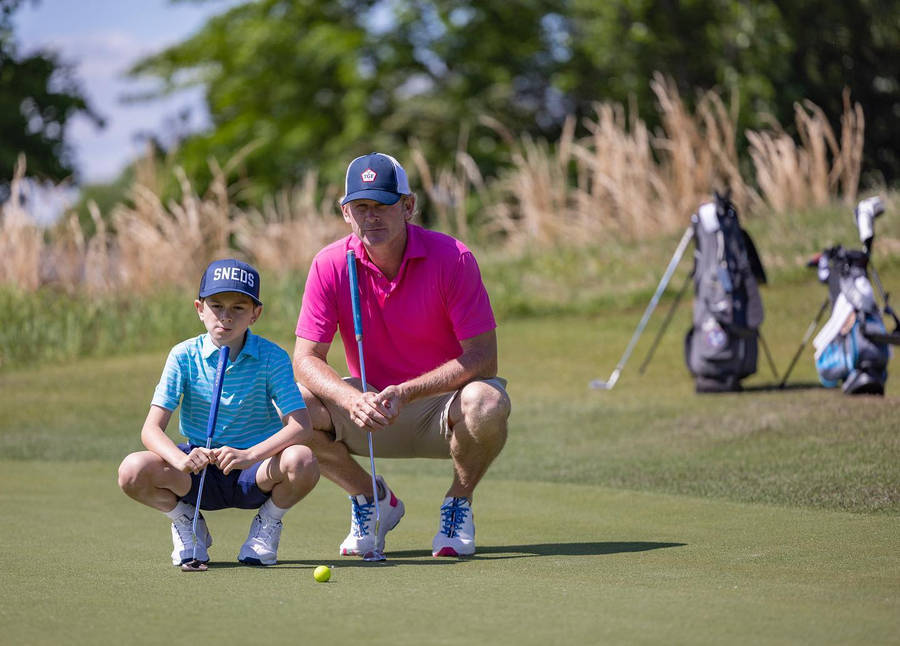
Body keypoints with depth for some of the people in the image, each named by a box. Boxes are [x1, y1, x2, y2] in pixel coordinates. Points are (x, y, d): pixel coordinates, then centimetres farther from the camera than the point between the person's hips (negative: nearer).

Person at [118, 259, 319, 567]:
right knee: (133, 470, -28)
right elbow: (151, 429, -12)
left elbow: (300, 424, -20)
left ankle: (268, 523, 1)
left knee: (303, 461, -34)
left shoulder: (272, 357, -8)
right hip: (200, 474, 1)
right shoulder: (184, 356, -6)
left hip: (255, 473, -1)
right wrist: (180, 460, -35)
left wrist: (251, 455, -37)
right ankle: (186, 523, 5)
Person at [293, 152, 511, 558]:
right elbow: (306, 359, -11)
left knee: (487, 403, -36)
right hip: (370, 407, 3)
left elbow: (483, 357, -20)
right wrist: (351, 399, -33)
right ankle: (373, 501, 2)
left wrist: (405, 393, -32)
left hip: (441, 405, -3)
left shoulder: (453, 258, -17)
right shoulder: (330, 265, -9)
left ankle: (459, 502, -4)